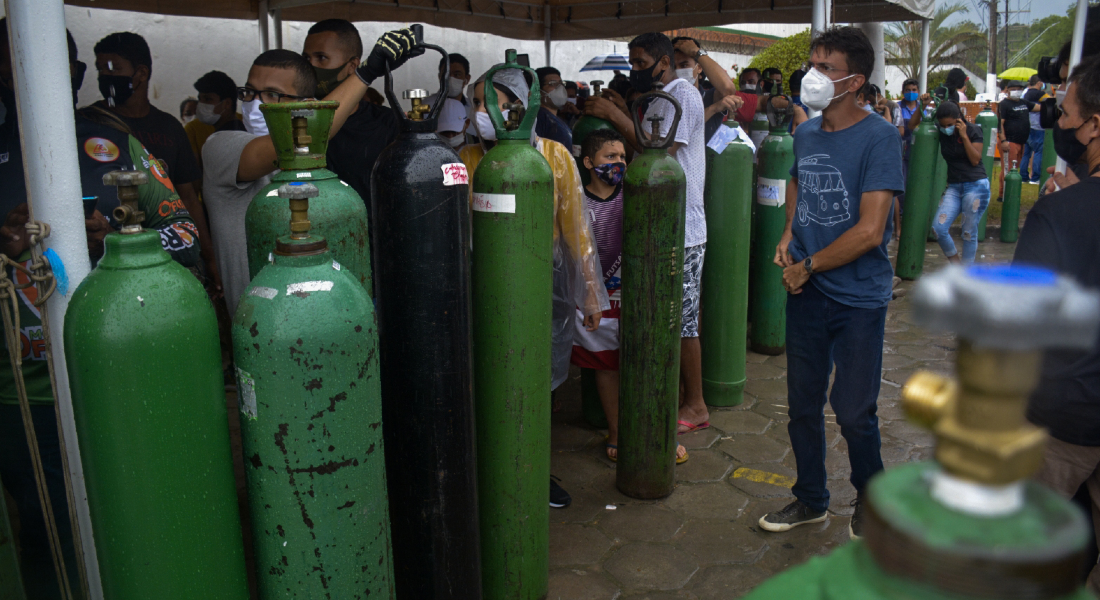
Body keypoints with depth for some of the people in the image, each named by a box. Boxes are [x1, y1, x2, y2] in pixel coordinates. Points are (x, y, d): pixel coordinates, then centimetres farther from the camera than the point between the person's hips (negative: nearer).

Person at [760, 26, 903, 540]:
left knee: (854, 411, 6)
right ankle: (810, 500, 33)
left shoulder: (878, 137, -14)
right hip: (805, 290, 5)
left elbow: (869, 231, -20)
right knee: (803, 405, 13)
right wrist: (788, 236, 8)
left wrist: (807, 267, -11)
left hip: (858, 297, -5)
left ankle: (870, 499, 33)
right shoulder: (805, 133, 5)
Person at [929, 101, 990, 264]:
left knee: (969, 233, -1)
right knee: (939, 228, -11)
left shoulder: (973, 130, -4)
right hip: (954, 187, 4)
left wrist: (964, 136, -15)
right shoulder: (941, 133, 3)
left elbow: (975, 160, -12)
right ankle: (956, 265, 10)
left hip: (976, 185, -4)